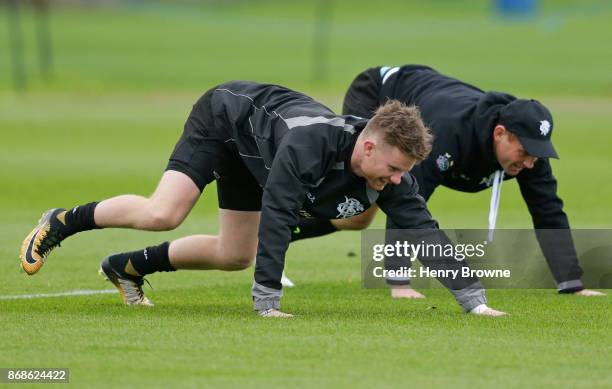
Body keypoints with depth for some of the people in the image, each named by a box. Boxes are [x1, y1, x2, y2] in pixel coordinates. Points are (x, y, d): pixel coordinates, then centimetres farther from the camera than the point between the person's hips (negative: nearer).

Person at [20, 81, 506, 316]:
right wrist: (267, 303, -48)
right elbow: (276, 216, -46)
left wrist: (473, 299, -31)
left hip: (252, 149, 7)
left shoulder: (389, 173, -25)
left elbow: (424, 230, -25)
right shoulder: (311, 142, -44)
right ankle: (61, 224, 1)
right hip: (227, 113, -7)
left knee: (234, 256, 5)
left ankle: (128, 266, 22)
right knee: (162, 214, -22)